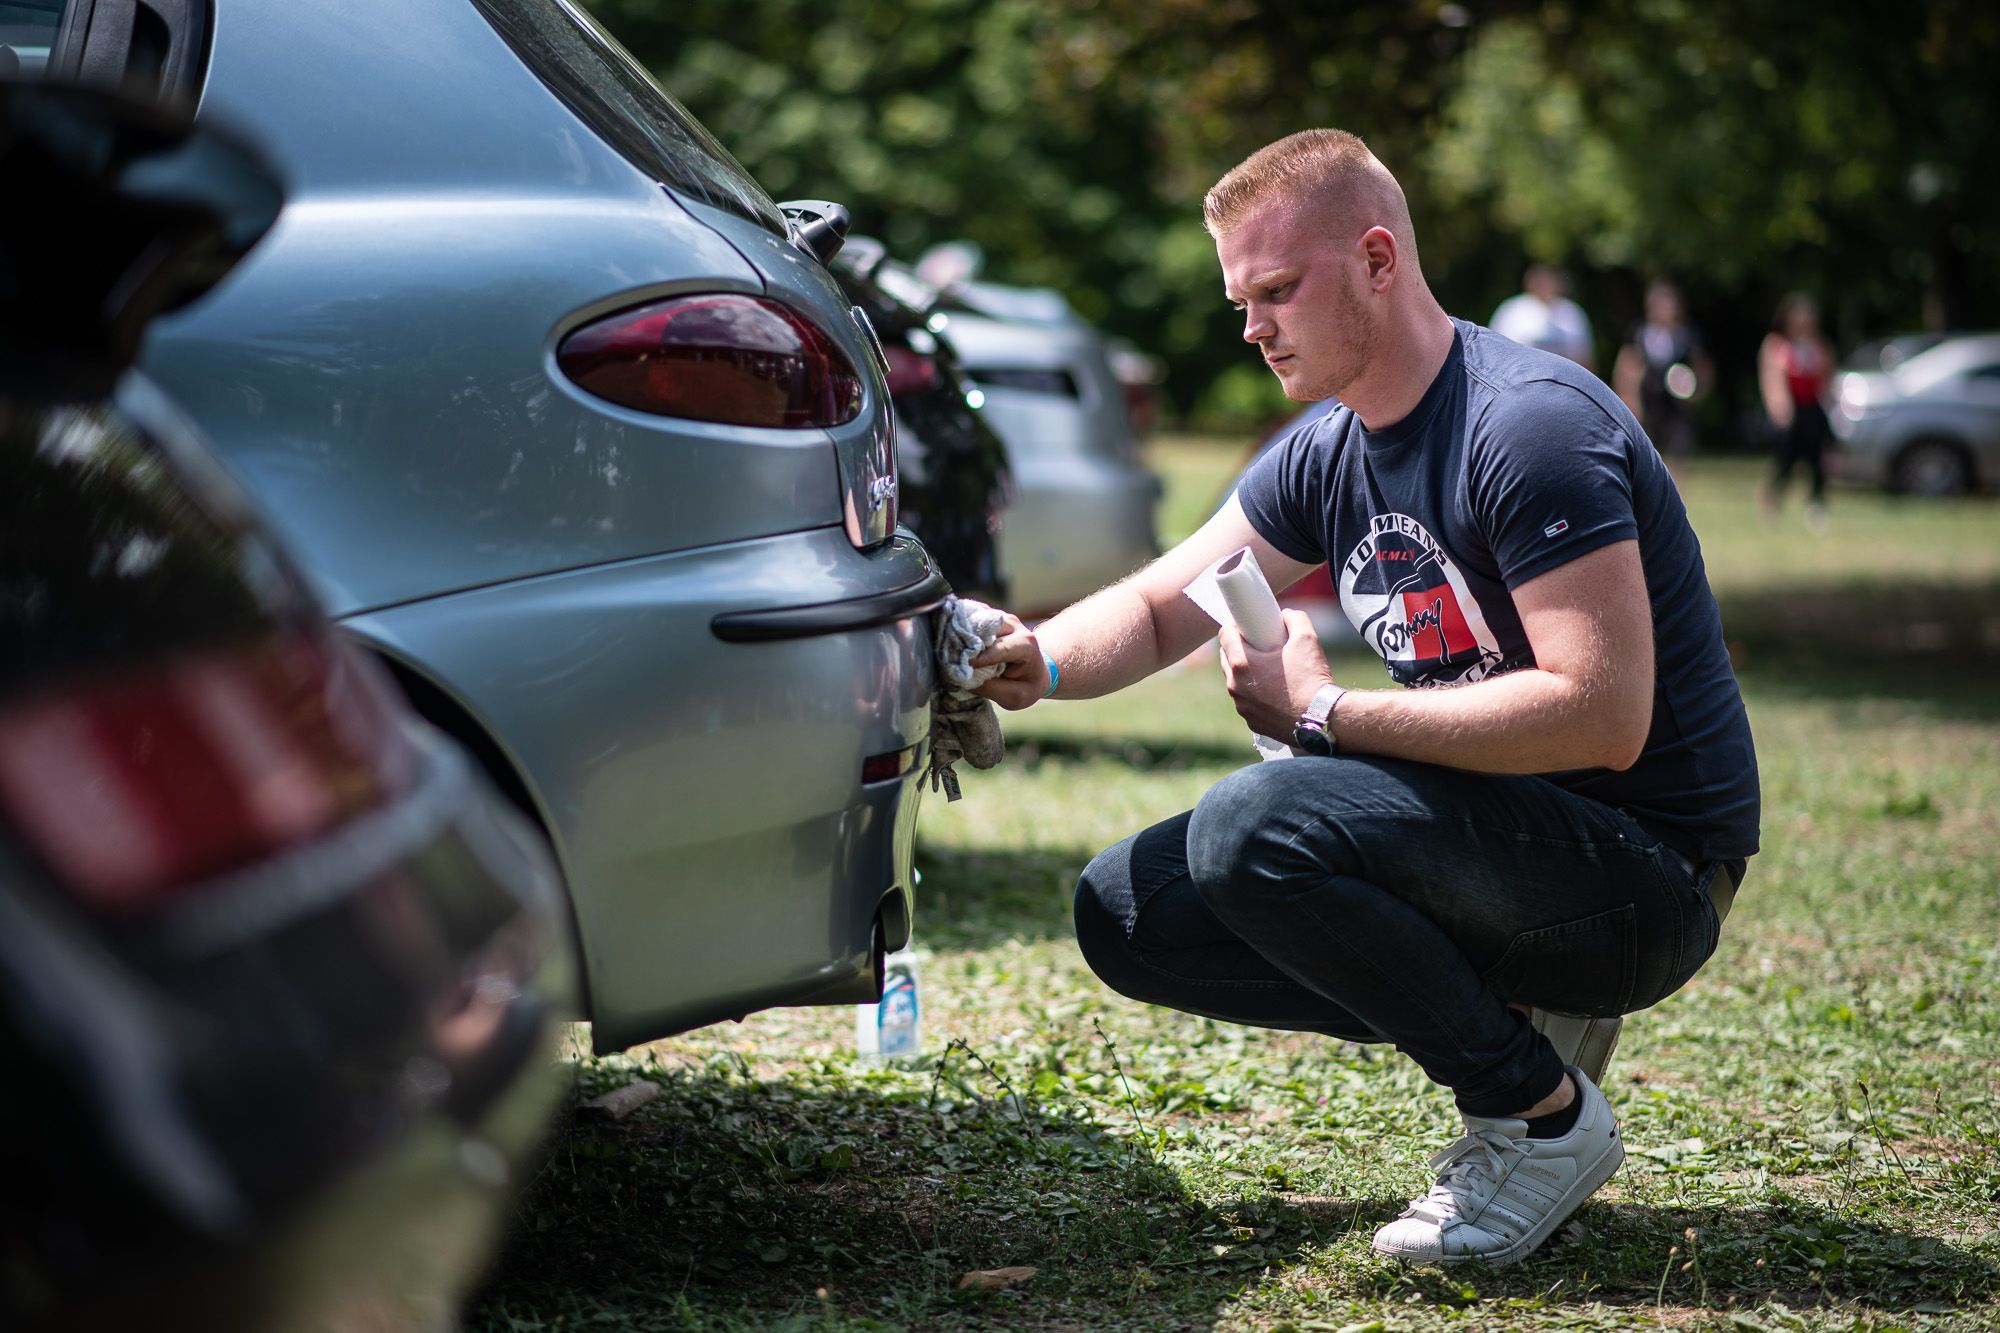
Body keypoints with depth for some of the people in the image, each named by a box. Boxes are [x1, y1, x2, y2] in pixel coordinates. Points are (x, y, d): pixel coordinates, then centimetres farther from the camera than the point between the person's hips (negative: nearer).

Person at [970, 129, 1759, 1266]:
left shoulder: (1530, 425, -20)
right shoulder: (1327, 459, 7)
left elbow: (1603, 717, -28)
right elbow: (1157, 608, 13)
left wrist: (1328, 713, -22)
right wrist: (1041, 660, -11)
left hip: (1649, 881, -9)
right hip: (1499, 846, 9)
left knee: (1258, 826, -29)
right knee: (1126, 909, 3)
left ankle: (1542, 1114, -10)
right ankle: (1501, 1022, 5)